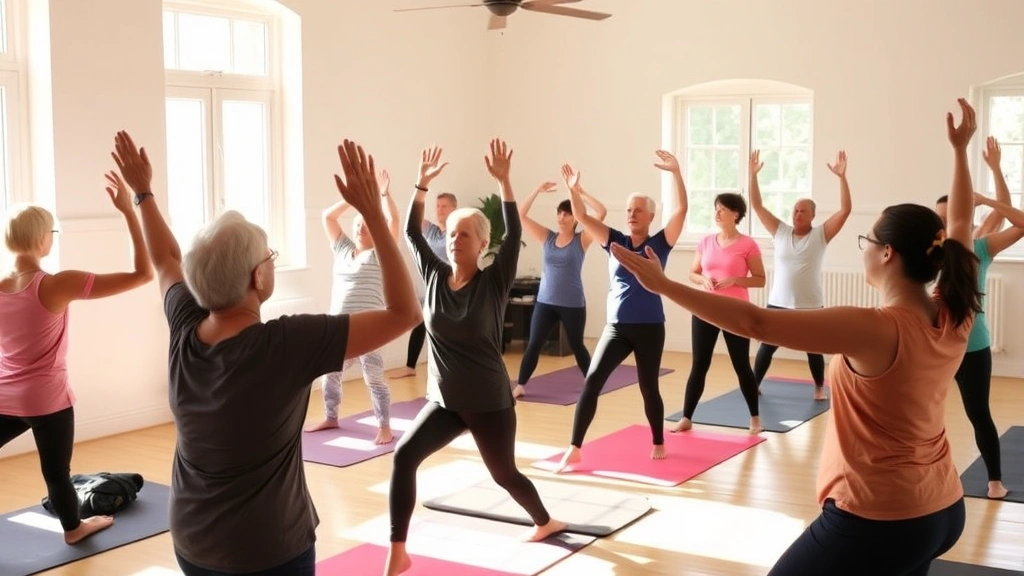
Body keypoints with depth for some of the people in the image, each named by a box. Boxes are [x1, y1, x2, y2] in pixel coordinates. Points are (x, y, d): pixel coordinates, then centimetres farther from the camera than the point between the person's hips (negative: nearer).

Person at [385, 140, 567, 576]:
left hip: (489, 403, -3)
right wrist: (422, 183, -14)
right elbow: (412, 232, -5)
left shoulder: (494, 283, -11)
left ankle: (545, 522, 45)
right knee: (404, 456, -17)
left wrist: (503, 181, -29)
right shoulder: (435, 276, -1)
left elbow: (514, 236, -23)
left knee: (504, 474, 13)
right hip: (442, 402, 3)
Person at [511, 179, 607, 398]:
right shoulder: (547, 237, 4)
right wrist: (538, 191, -6)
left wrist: (580, 192, -15)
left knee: (576, 346, 10)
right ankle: (520, 385, 3)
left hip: (573, 304, -2)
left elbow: (601, 212, -17)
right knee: (534, 345, -2)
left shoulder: (581, 240, -5)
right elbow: (521, 215, 1)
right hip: (545, 302, 2)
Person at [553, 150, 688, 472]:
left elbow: (681, 209, -14)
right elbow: (582, 217, -1)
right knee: (591, 381, -9)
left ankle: (658, 444, 31)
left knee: (648, 387, 9)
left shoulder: (659, 244, -2)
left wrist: (675, 172, -24)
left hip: (649, 328, -2)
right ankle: (574, 449, -5)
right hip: (616, 327, 2)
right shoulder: (615, 242, 6)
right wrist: (574, 190, -16)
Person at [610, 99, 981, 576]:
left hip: (877, 521, -8)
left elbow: (757, 323, -28)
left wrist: (664, 286, -26)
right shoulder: (954, 319, -3)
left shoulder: (875, 330, -25)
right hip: (943, 512, 8)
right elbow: (959, 223, 14)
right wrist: (960, 149, 23)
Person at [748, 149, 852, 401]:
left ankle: (819, 388, 30)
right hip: (778, 303, 2)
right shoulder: (780, 232, 2)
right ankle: (753, 385, 20)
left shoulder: (821, 235, -5)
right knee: (766, 347, 9)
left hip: (810, 306, -2)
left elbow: (845, 210, -14)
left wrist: (842, 177, -22)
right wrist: (753, 175, -8)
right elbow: (757, 206, 1)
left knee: (813, 349, 12)